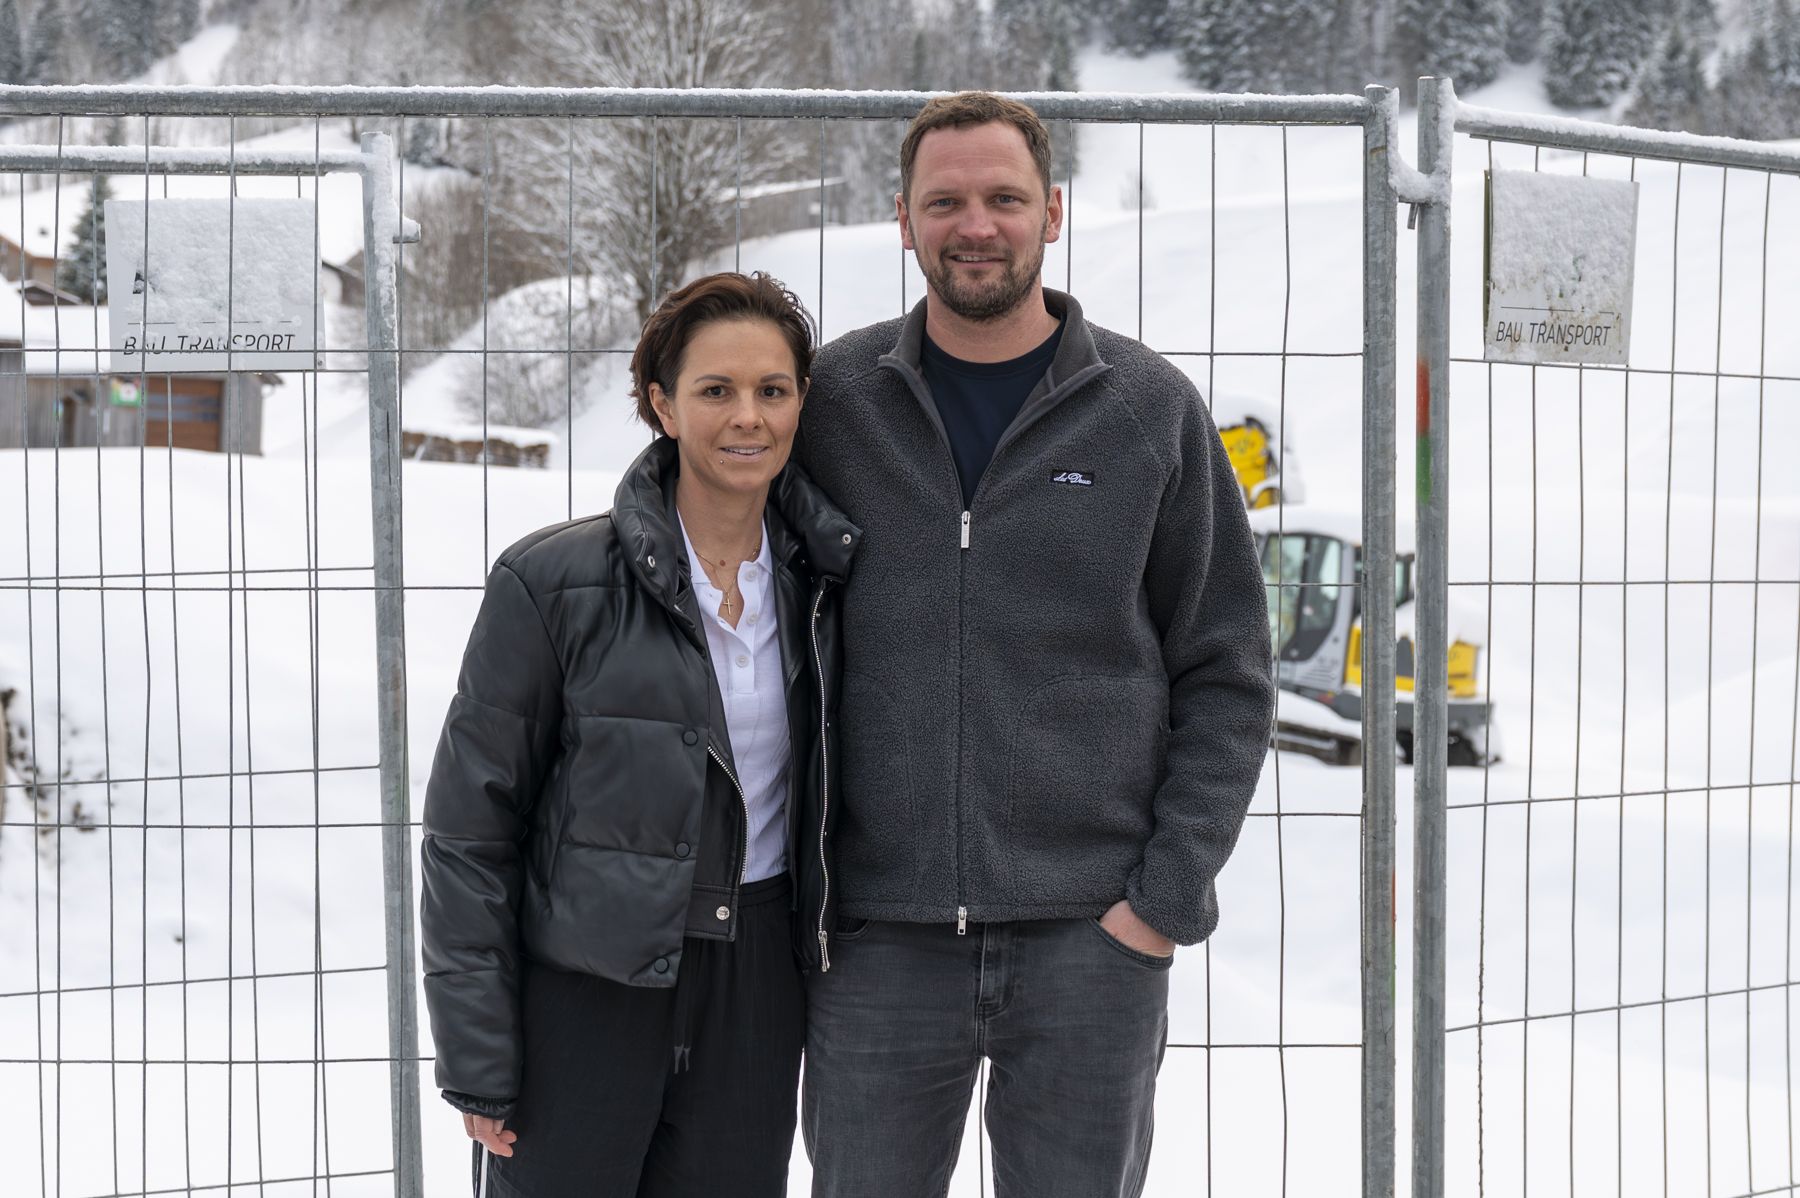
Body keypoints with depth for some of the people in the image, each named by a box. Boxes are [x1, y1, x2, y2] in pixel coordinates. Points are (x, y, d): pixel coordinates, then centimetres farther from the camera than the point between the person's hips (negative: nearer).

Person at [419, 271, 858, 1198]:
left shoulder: (824, 581, 2)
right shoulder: (552, 584, -11)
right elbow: (469, 832, -8)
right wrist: (476, 1061, -9)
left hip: (754, 991, 4)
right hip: (580, 988, -3)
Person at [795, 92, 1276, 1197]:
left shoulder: (1153, 410, 1)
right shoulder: (835, 400, 4)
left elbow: (1227, 677, 3)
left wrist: (1168, 897, -5)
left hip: (1094, 938, -1)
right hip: (882, 939, 1)